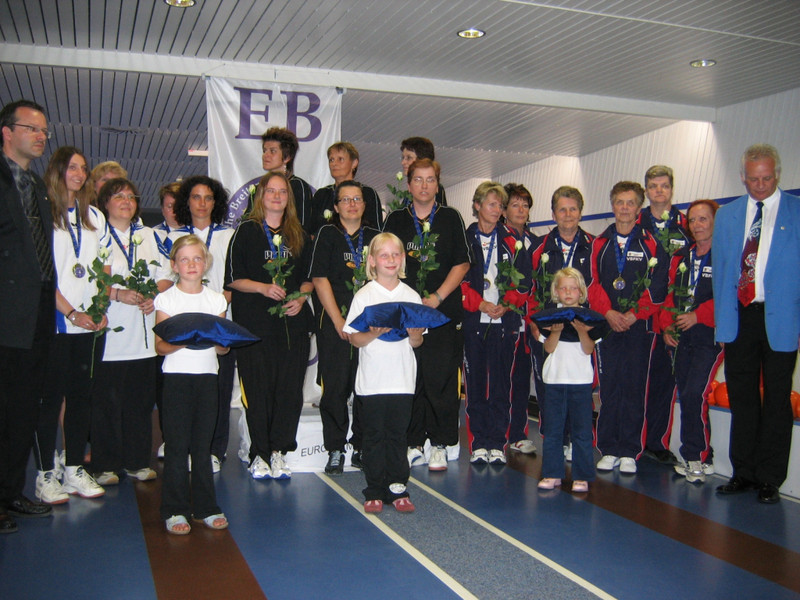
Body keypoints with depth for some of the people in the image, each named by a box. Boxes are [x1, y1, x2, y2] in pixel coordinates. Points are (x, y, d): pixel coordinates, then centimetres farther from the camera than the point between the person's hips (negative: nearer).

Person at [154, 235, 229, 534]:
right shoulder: (166, 299, 2)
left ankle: (206, 507, 16)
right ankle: (174, 510, 8)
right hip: (177, 377, -2)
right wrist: (182, 341, -21)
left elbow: (224, 347, 11)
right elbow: (160, 346, -2)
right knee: (178, 444, -2)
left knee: (203, 444, 6)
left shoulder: (216, 299, 10)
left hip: (207, 376, 2)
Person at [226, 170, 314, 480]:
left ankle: (278, 451, 10)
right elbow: (232, 278, 1)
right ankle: (260, 455, 8)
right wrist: (263, 288, -13)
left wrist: (301, 297, -1)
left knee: (290, 388, -1)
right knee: (258, 388, -3)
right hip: (254, 322, -3)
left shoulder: (299, 235, 15)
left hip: (293, 321, 3)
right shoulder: (246, 231, 5)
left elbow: (309, 277, 18)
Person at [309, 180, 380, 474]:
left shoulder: (374, 237, 13)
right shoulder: (327, 234, 4)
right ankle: (335, 450, 10)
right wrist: (340, 323, -9)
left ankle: (362, 448, 16)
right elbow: (320, 279, -3)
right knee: (335, 388, -2)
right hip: (335, 324, -2)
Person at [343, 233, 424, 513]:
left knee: (398, 434, 8)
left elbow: (417, 342, 9)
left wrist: (414, 336, -13)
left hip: (403, 379, 2)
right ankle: (375, 492, 14)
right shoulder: (364, 295, 0)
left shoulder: (411, 296, 7)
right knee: (374, 435, 5)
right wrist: (373, 335, -21)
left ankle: (398, 489, 17)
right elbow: (354, 338, -3)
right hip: (372, 381, -2)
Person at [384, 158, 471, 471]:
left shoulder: (451, 218, 7)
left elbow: (462, 263, 2)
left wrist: (438, 296, -9)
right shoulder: (396, 219, 11)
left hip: (445, 313, -1)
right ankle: (413, 444, 15)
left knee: (441, 381, 0)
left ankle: (440, 445, 11)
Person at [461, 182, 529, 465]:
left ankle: (497, 444, 9)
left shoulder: (512, 242, 11)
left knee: (501, 384, 1)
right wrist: (478, 304, -12)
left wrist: (506, 304, -8)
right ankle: (478, 444, 10)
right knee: (475, 384, 2)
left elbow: (523, 280, 6)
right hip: (473, 322, -1)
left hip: (505, 322, 1)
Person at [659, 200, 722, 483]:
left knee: (694, 393, -14)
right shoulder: (680, 258, 15)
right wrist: (667, 326, 4)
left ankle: (698, 457, 1)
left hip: (709, 335, -6)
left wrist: (697, 315, -17)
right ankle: (695, 458, 18)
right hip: (680, 337, 6)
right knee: (686, 396, 8)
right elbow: (670, 294, 17)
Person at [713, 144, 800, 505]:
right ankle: (743, 473, 20)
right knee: (741, 398, 9)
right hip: (739, 317, 3)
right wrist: (721, 317, 9)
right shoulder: (726, 215, 12)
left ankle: (769, 480, 13)